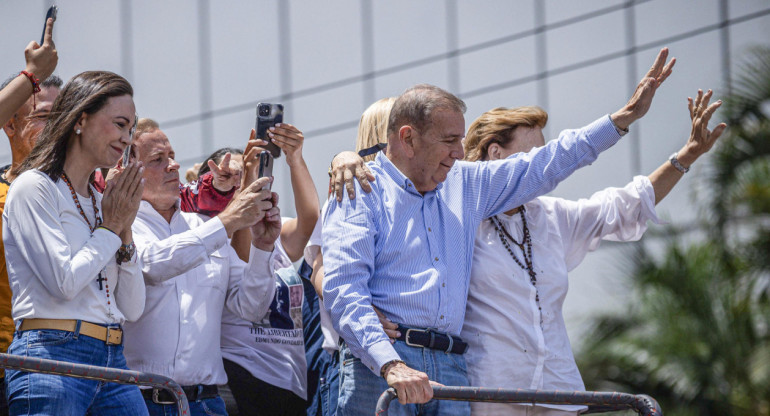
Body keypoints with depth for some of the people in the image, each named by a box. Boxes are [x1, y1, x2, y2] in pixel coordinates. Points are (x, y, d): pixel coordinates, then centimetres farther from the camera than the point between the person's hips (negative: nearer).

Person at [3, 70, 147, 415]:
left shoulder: (100, 201, 19)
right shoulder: (34, 187, -2)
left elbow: (132, 309, 16)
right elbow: (64, 282, -13)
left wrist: (125, 231, 6)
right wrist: (110, 228, 0)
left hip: (112, 361, 7)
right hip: (53, 353, -7)